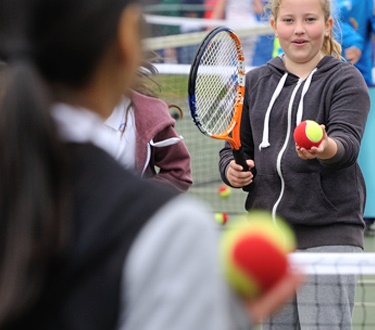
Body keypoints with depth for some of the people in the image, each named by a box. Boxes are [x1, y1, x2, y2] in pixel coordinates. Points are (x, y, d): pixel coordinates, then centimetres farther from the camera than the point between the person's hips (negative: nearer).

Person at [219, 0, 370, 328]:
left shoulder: (346, 79, -2)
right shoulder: (255, 82, 13)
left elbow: (348, 141, -18)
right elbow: (235, 147, 20)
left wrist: (326, 148, -41)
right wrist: (232, 169, -3)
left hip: (328, 234, -5)